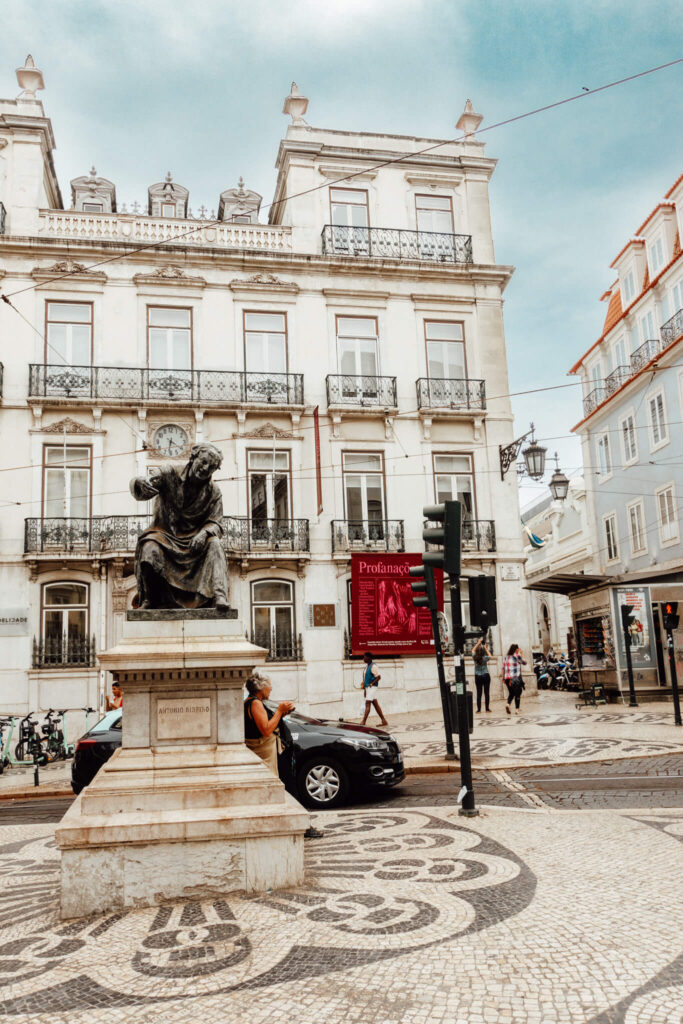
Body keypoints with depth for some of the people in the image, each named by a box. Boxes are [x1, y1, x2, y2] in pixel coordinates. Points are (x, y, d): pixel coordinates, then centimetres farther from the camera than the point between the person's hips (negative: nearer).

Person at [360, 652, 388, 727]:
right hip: (367, 687, 9)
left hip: (372, 687, -9)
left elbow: (378, 677, -17)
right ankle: (384, 721, 15)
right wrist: (364, 689, 19)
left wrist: (371, 684, -18)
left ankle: (363, 722, -14)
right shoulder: (367, 666, 15)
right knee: (376, 704, 10)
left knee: (368, 704, -11)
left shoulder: (373, 666, -13)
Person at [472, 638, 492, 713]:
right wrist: (486, 648, 16)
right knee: (486, 693, 5)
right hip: (486, 676, -2)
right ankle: (487, 708, 8)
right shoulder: (485, 658, -12)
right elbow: (490, 655, 12)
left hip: (477, 677, 2)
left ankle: (479, 709, 2)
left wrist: (478, 643, 18)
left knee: (478, 693, 4)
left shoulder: (475, 658, -7)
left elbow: (473, 651, 14)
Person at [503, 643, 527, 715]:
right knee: (517, 693, 6)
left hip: (507, 678, 5)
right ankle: (517, 709, 6)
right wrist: (521, 654, 16)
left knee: (511, 693, 16)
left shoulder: (506, 657, 8)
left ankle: (508, 704, -6)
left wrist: (503, 677, 13)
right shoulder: (517, 656, -7)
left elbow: (503, 668, 8)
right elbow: (524, 662, 6)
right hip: (516, 677, -5)